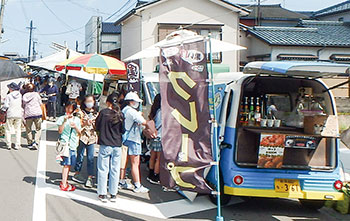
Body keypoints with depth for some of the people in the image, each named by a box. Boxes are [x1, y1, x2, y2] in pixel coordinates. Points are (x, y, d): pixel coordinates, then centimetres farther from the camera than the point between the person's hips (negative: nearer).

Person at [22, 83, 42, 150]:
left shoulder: (24, 96, 7)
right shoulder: (36, 94, 2)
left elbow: (23, 106, 8)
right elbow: (40, 104, 6)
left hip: (28, 114, 2)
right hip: (37, 113, -1)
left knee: (28, 129, 15)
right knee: (38, 129, 7)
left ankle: (30, 143, 15)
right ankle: (36, 142, -9)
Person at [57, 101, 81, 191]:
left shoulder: (77, 119, 12)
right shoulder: (62, 118, 0)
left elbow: (79, 133, 14)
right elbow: (60, 131, -9)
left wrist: (75, 127, -5)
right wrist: (65, 121, -16)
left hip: (73, 144, 5)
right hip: (65, 143, -5)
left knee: (69, 164, 9)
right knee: (66, 164, -10)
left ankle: (64, 182, 21)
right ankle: (64, 185, -7)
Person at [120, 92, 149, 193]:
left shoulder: (124, 110, 13)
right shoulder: (132, 111, -16)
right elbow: (144, 122, -18)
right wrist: (140, 115, 2)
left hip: (125, 138, 10)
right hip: (133, 139, -10)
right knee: (135, 163, -6)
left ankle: (122, 182, 22)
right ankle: (138, 186, -4)